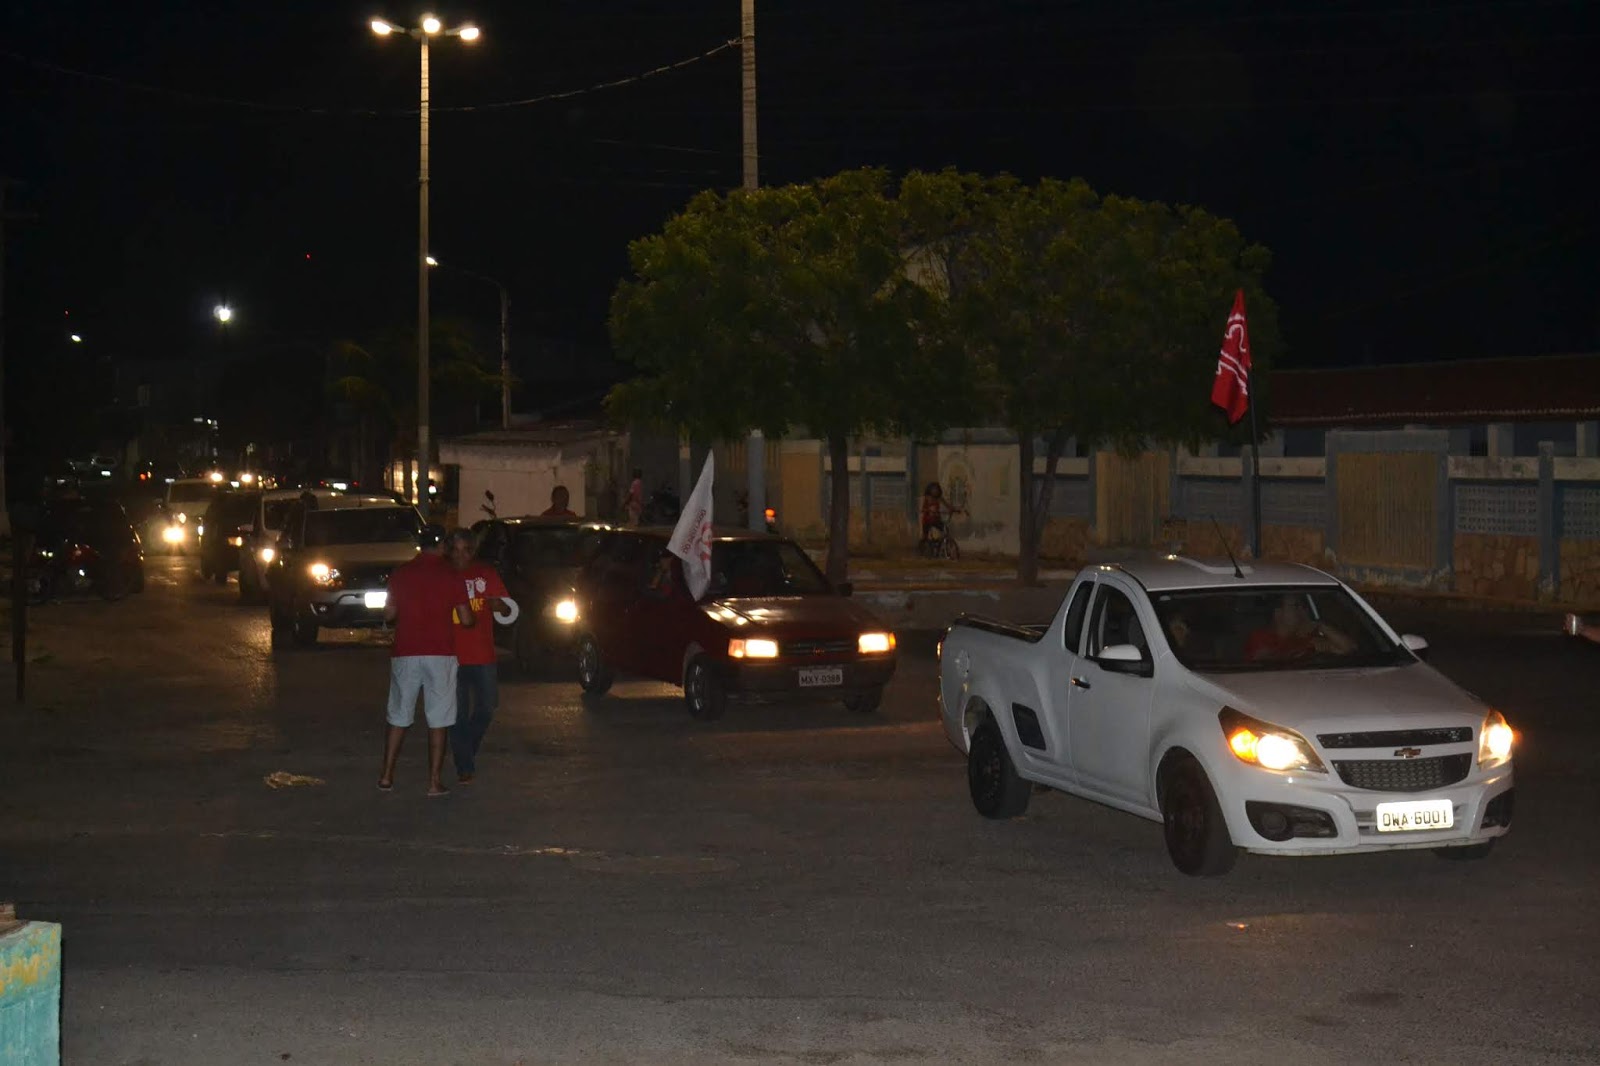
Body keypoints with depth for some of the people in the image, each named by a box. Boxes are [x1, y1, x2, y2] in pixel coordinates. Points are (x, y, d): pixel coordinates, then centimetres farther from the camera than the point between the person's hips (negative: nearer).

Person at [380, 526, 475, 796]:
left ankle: (387, 777, 15)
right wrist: (475, 618, 18)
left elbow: (388, 615, 6)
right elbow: (466, 619, -4)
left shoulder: (400, 574, 2)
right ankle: (434, 782, 1)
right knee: (438, 721, 2)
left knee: (398, 718, 13)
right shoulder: (450, 576, -3)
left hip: (405, 654, 2)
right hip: (440, 654, -2)